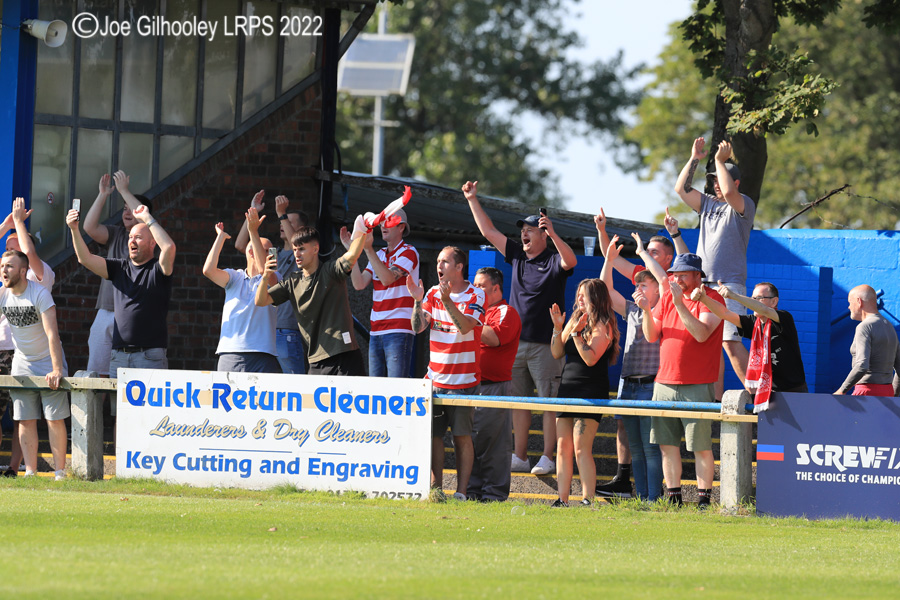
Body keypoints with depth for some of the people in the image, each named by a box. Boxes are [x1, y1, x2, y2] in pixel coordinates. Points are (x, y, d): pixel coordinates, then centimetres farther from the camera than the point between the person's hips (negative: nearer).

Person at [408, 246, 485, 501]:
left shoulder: (475, 296, -5)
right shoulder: (433, 293, 8)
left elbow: (465, 327, -20)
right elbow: (418, 327, 0)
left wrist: (447, 300, -29)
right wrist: (418, 301, -15)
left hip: (463, 379, -4)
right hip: (436, 378, 4)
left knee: (462, 436, -2)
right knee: (433, 433, 3)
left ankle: (461, 491, 1)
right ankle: (436, 487, 10)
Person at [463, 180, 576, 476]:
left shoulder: (553, 261, -4)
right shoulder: (517, 256, 13)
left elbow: (570, 261, -27)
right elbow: (488, 231, 18)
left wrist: (553, 234, -40)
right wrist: (472, 200, 16)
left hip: (545, 344, -7)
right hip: (516, 341, 7)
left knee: (549, 402, -5)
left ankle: (548, 458, -5)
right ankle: (519, 457, 12)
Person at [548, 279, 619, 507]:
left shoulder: (603, 326, -7)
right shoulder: (574, 319, 15)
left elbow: (591, 358, -17)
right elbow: (557, 353, 13)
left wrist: (576, 333, -20)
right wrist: (558, 328, 1)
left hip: (591, 391, -8)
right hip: (568, 389, 8)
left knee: (581, 449, -13)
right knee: (563, 448, 4)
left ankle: (587, 501, -13)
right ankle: (562, 500, 6)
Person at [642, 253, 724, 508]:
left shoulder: (711, 298, -4)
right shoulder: (667, 298, 14)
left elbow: (702, 334, -18)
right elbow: (651, 336, 11)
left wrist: (680, 304, -22)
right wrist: (646, 310, -5)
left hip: (697, 386, -6)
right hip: (665, 383, 6)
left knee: (701, 446, -5)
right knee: (667, 444, 5)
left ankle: (704, 498, -2)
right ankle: (673, 497, 11)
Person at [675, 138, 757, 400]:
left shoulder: (744, 205, -1)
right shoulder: (708, 203, 19)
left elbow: (729, 192, -21)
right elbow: (681, 189, 14)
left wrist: (720, 161, -12)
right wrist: (694, 160, 9)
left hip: (729, 284, -7)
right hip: (703, 285, 7)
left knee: (730, 341, -18)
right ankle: (717, 398, 10)